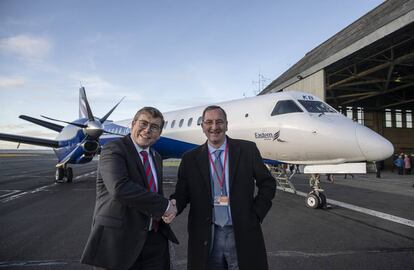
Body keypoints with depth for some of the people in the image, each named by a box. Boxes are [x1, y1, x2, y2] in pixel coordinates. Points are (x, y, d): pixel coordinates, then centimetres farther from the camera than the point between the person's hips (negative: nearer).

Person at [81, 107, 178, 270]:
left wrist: (171, 206, -6)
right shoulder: (113, 150, -11)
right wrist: (164, 205, -20)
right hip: (118, 238, -6)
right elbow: (120, 188, -27)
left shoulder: (156, 157, 12)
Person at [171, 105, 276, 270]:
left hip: (242, 234, 0)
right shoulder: (190, 159, 1)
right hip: (206, 238, 1)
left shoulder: (247, 150, -2)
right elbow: (181, 194, 2)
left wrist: (255, 214, -4)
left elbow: (268, 183, 3)